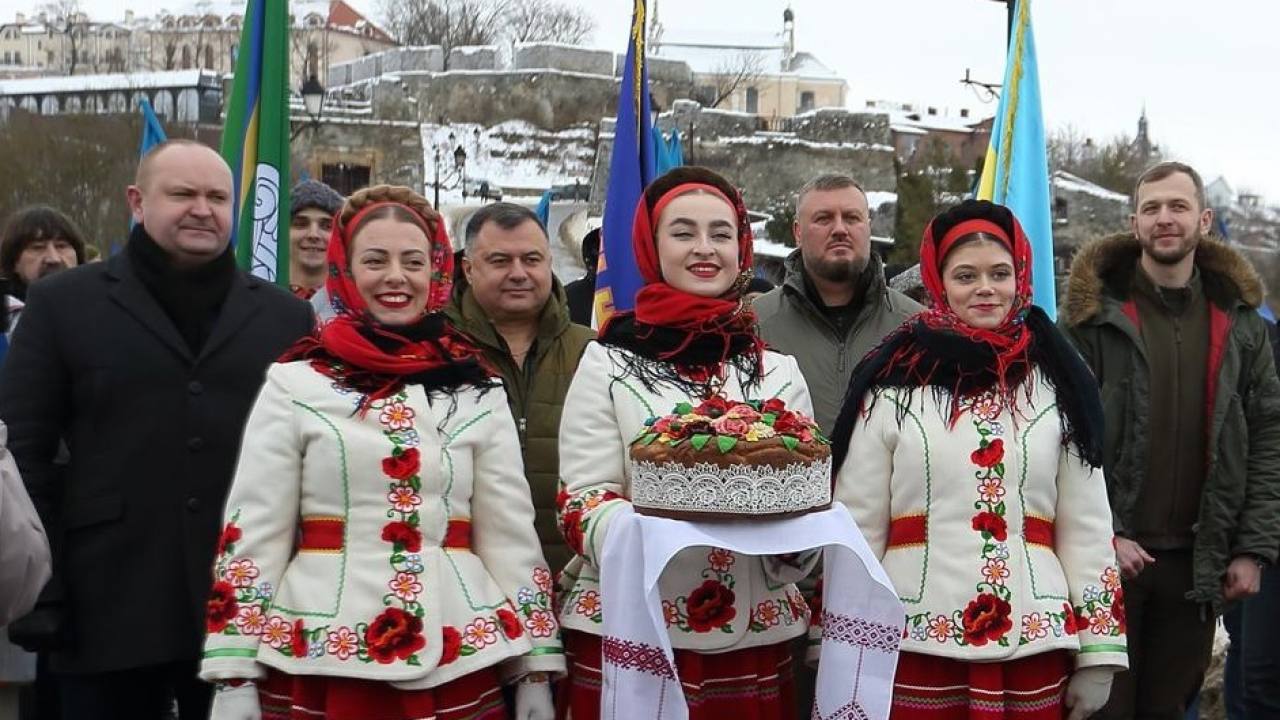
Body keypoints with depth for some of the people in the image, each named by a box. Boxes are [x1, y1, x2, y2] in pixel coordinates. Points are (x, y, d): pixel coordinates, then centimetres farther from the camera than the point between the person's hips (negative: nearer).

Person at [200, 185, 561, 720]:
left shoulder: (478, 393, 5)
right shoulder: (292, 385, 0)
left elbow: (510, 535, 6)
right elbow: (252, 533, -1)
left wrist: (535, 671, 3)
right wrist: (236, 676, -5)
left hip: (457, 671, 2)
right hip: (321, 668, -1)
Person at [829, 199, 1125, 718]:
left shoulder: (1057, 384, 6)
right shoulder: (893, 386, -1)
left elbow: (1086, 526, 7)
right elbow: (855, 526, 0)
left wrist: (1097, 652, 5)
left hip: (1034, 647, 2)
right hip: (915, 647, -2)